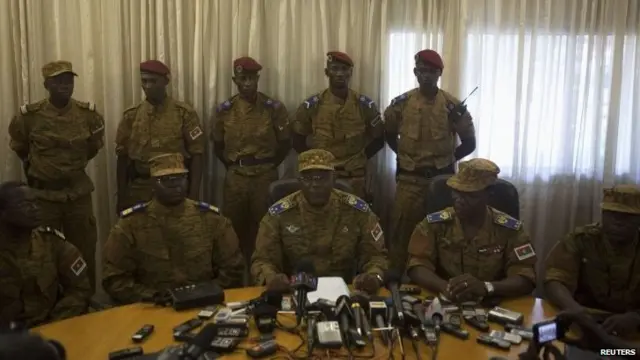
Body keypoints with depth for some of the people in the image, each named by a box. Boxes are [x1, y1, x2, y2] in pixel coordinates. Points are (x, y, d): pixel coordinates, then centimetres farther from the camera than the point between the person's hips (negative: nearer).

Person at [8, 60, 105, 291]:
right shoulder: (29, 115, -9)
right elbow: (19, 147, 11)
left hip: (79, 193, 1)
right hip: (43, 195, -1)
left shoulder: (88, 113, -5)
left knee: (85, 252, 9)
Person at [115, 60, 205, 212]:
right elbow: (123, 157, 8)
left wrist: (193, 194, -9)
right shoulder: (131, 115, 6)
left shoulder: (184, 113, -3)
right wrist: (121, 196, 5)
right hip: (139, 191, 2)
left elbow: (196, 155, -4)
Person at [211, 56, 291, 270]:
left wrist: (269, 166, 4)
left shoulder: (274, 108, -3)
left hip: (266, 177, -1)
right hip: (235, 178, 2)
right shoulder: (224, 110, 2)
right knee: (235, 228, 10)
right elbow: (217, 146, 11)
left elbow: (285, 144, 4)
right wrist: (232, 166, 8)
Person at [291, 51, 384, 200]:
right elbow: (297, 139, 7)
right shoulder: (311, 105, -3)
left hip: (354, 178, 0)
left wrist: (361, 158, 1)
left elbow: (378, 139, 9)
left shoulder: (365, 105, -2)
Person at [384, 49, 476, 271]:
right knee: (401, 231, 5)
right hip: (409, 179, 1)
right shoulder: (402, 103, -2)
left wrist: (446, 160, 2)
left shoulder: (452, 106, -5)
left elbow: (469, 143, 3)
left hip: (441, 179, 0)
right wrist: (406, 156, 8)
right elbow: (389, 134, 14)